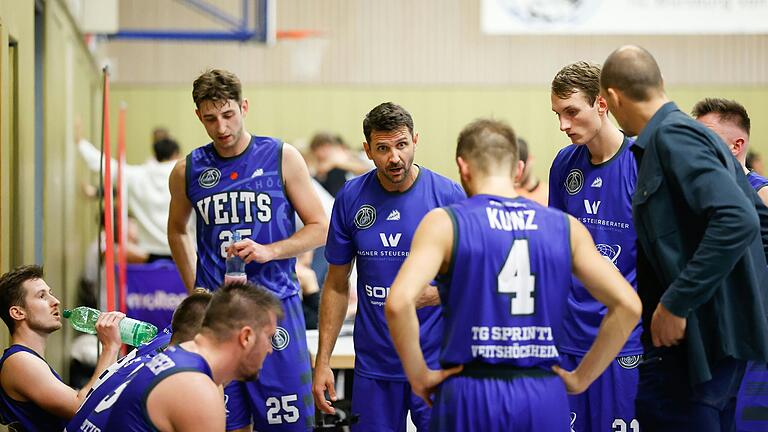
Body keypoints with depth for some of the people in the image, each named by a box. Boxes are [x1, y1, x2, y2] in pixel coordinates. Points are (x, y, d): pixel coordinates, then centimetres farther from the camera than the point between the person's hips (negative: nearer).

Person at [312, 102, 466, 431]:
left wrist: (434, 294, -22)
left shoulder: (448, 195, -7)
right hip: (374, 366, 2)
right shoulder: (351, 199, 0)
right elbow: (336, 284, 8)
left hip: (437, 364, -2)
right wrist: (322, 362, 4)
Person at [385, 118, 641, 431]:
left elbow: (398, 303, -17)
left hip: (470, 396, -2)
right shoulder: (566, 228, 7)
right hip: (544, 397, 3)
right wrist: (580, 378, 8)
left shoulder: (445, 223, -2)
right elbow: (628, 306, 2)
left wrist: (419, 376, -4)